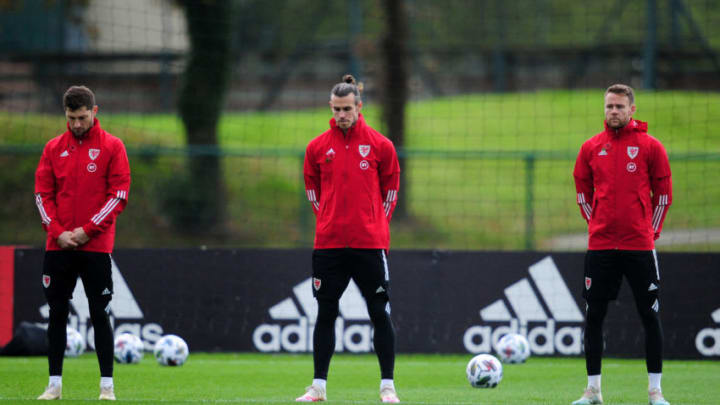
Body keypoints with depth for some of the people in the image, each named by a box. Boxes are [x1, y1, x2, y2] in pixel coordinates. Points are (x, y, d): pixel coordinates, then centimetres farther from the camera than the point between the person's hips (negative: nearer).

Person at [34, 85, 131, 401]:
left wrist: (88, 230, -12)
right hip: (59, 245, 3)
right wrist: (57, 231, -7)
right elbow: (42, 194, 7)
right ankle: (55, 384, 8)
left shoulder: (111, 147, 0)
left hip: (96, 245, -3)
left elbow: (119, 195, -5)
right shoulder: (54, 148, 9)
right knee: (57, 314, 3)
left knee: (100, 315, -2)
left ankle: (107, 385, 2)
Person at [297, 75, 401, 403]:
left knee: (380, 314, -1)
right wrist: (329, 220, 9)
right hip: (328, 244, 2)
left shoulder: (380, 145, 1)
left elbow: (390, 187, 8)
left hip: (370, 243, -2)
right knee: (325, 314, 4)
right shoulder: (318, 147, 5)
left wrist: (377, 225, 5)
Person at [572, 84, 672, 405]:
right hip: (600, 245, 2)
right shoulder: (591, 148, 7)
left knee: (650, 316, -1)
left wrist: (651, 230, 2)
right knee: (593, 316, 2)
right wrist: (596, 223, 9)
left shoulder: (650, 146, 0)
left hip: (639, 246, -2)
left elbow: (663, 192, 5)